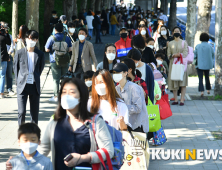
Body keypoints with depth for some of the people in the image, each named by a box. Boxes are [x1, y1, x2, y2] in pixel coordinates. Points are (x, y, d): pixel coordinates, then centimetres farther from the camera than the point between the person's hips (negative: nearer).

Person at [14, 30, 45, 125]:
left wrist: (36, 79, 11)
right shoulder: (19, 53, 0)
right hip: (22, 86, -1)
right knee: (21, 112, -7)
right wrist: (18, 80, 8)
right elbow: (15, 67, 10)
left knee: (34, 112, 7)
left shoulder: (40, 54, 2)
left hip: (34, 86, 1)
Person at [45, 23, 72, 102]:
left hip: (55, 61, -3)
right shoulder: (67, 38, 4)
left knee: (56, 79, -1)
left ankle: (56, 96, -4)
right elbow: (70, 49, 7)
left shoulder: (52, 38, -6)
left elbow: (47, 50, -7)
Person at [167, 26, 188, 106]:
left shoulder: (184, 43, 7)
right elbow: (169, 55, 6)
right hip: (173, 64, 2)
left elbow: (185, 54, -3)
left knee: (183, 83, -9)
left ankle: (182, 100, -9)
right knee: (174, 83, -1)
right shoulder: (170, 43, 12)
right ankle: (175, 100, 5)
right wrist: (174, 55, -13)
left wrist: (179, 55, -15)